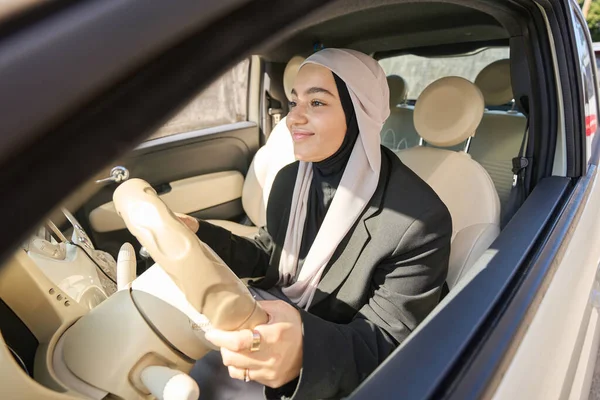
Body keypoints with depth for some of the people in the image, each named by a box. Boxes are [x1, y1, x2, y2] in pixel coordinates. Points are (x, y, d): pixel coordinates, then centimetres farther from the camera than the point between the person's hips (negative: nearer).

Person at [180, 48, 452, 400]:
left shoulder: (420, 218, -24)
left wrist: (306, 346, -42)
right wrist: (198, 235, -9)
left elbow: (389, 345, -20)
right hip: (270, 318, 6)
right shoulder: (290, 178, -5)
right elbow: (267, 258, 7)